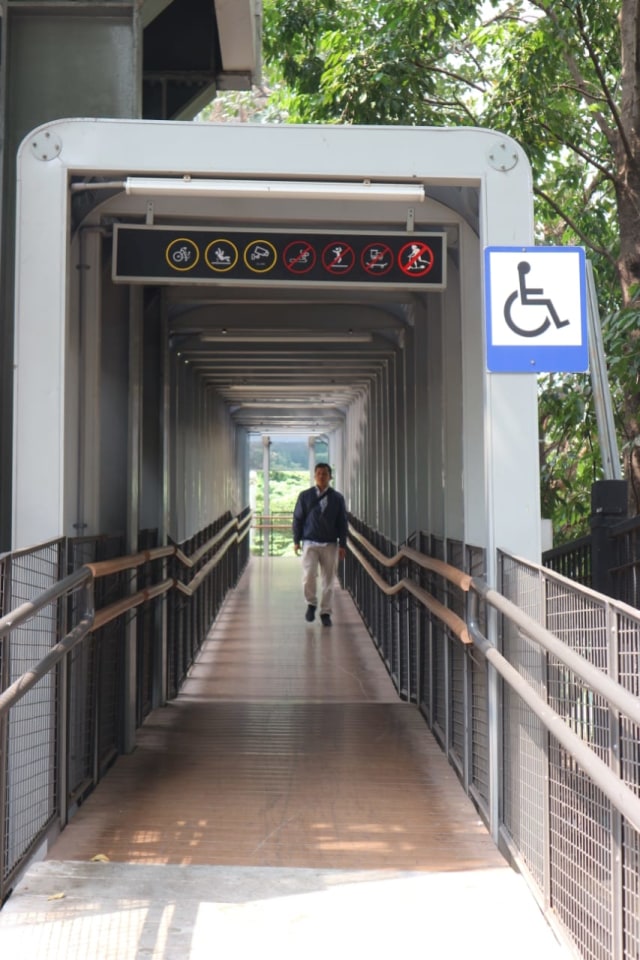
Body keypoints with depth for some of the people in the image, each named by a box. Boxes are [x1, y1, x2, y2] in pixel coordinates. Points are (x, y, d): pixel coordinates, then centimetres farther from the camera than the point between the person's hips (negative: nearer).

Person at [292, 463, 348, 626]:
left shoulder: (337, 498, 4)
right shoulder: (305, 496, 3)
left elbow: (343, 523, 6)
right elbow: (297, 518, 6)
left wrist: (342, 545, 2)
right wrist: (296, 541, 2)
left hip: (330, 545, 1)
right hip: (310, 543, -1)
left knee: (328, 580, 3)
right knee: (308, 576, -14)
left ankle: (325, 612, 15)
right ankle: (311, 604, 11)